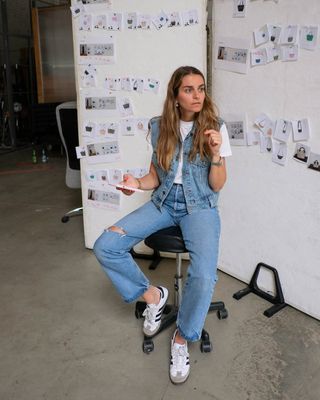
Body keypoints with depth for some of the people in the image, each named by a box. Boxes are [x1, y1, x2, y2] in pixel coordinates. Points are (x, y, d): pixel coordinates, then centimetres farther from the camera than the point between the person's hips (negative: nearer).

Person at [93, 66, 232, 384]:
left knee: (203, 277, -29)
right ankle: (152, 295, 7)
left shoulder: (215, 127, -4)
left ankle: (182, 339, 2)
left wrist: (216, 152, -20)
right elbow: (156, 176, 11)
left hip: (199, 206, -3)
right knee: (104, 247, -16)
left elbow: (217, 185, -3)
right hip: (164, 203, 3)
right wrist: (138, 183, -10)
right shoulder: (160, 127, 3)